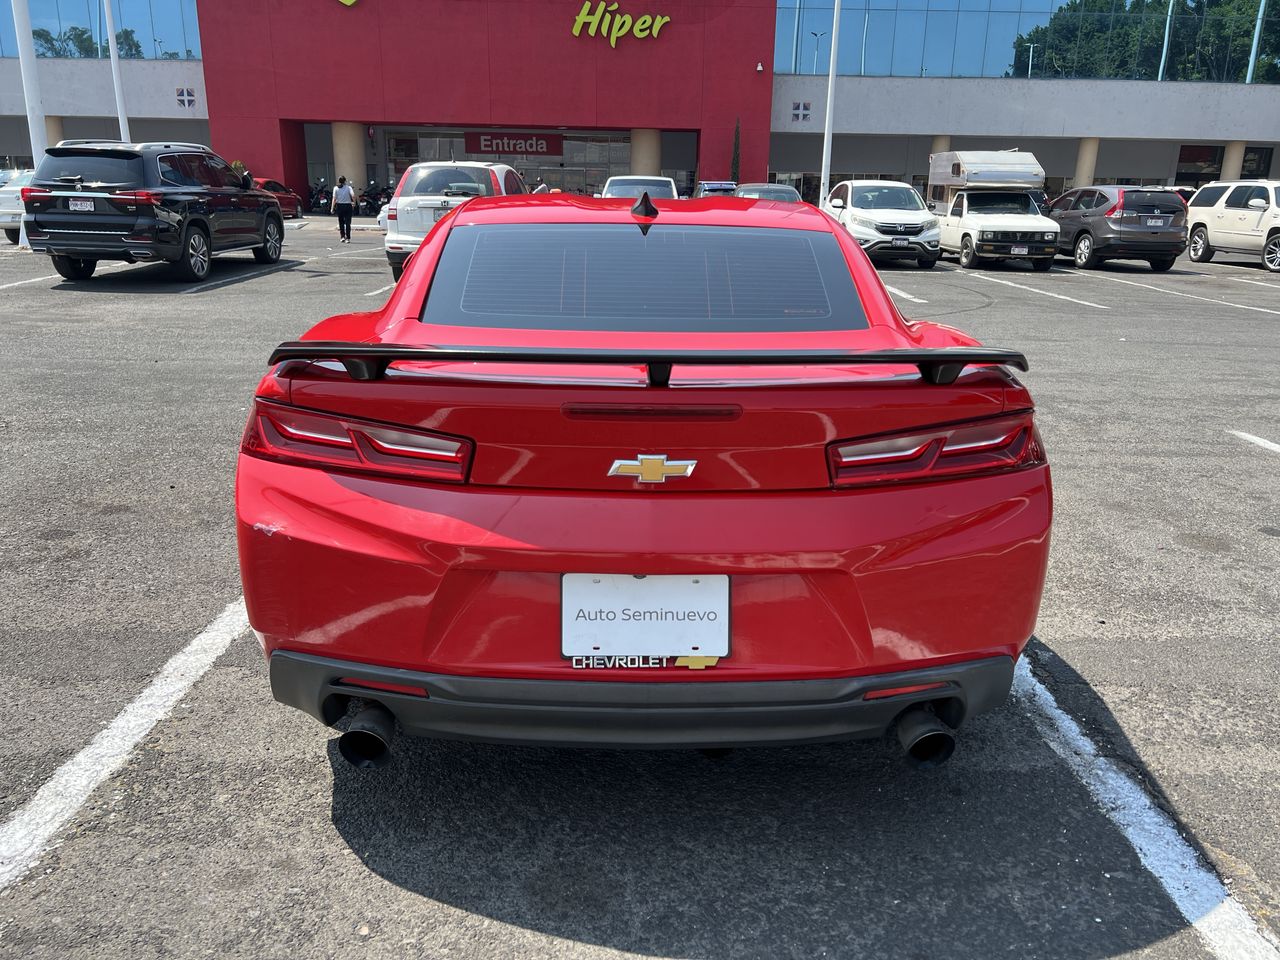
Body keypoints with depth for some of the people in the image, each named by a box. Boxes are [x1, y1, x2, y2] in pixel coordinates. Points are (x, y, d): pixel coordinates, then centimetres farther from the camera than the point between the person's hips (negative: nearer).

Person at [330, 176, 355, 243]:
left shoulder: (336, 188, 2)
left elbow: (334, 198, -4)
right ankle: (348, 238, -1)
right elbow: (353, 195, -15)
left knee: (341, 222, 14)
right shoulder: (348, 187, -1)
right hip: (348, 206, -1)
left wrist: (332, 208, -4)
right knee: (347, 222, 2)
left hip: (339, 206, 1)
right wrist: (354, 202, 0)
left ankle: (342, 237, 7)